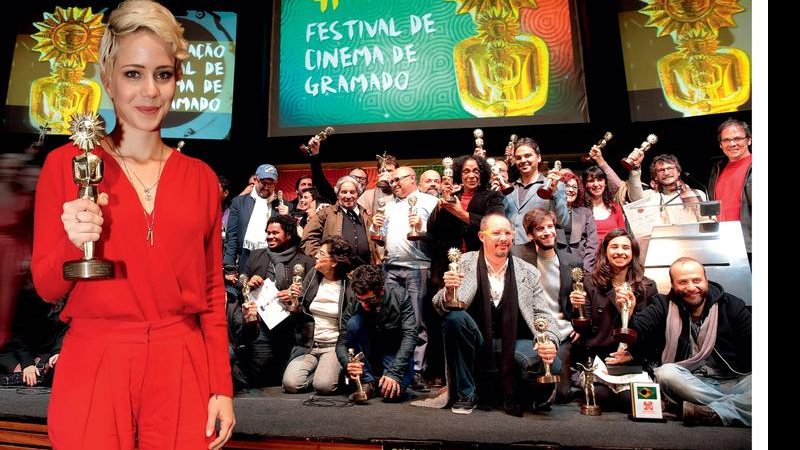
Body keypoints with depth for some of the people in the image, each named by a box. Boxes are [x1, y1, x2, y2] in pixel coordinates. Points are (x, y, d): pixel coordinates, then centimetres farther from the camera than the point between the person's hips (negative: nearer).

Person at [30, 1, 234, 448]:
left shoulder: (201, 177, 3)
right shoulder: (66, 163, -2)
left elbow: (213, 293, 5)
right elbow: (46, 286, 1)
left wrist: (222, 387, 0)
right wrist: (74, 242, -19)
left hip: (182, 370, 2)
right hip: (93, 368, -1)